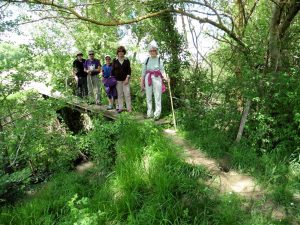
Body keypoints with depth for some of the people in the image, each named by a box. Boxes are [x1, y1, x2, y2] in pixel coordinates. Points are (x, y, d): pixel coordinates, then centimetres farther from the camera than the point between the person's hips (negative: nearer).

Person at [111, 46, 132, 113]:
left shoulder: (127, 60, 5)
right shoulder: (115, 60, 6)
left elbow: (129, 70, 2)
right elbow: (113, 70, 9)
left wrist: (127, 78, -8)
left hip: (125, 80, -1)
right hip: (118, 80, 1)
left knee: (127, 94, -4)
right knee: (119, 94, 3)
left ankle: (129, 108, 1)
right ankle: (120, 108, 11)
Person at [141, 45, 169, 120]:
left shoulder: (159, 59, 5)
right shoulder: (147, 60, 11)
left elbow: (162, 70, 0)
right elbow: (144, 71, 13)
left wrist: (165, 77, -18)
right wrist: (142, 82, 10)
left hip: (157, 78, -3)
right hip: (148, 78, 3)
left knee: (157, 96, -4)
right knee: (148, 96, 5)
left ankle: (157, 114, -2)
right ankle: (149, 113, 13)